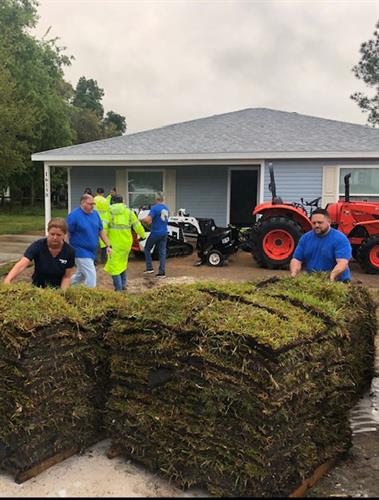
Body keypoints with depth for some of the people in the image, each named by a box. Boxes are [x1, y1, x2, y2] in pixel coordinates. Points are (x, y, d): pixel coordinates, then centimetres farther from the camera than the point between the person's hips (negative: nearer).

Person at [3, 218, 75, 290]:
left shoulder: (69, 251, -14)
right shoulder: (37, 246, -17)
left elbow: (66, 277, -7)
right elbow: (21, 265, -28)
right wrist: (7, 280, -43)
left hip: (57, 289, 0)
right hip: (37, 287, 0)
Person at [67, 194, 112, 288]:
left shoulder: (95, 213, 6)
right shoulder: (74, 215, -14)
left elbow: (101, 231, 14)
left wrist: (108, 246, 9)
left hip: (92, 251, 7)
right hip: (81, 252, -7)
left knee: (80, 275, 19)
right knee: (91, 276, -9)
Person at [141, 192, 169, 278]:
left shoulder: (154, 208, -15)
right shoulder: (166, 208, 9)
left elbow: (147, 220, -24)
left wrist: (142, 219, -2)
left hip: (155, 233, -6)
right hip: (164, 233, 6)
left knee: (147, 249, 13)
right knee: (162, 252, 7)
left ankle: (149, 268, 10)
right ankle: (162, 272, 5)